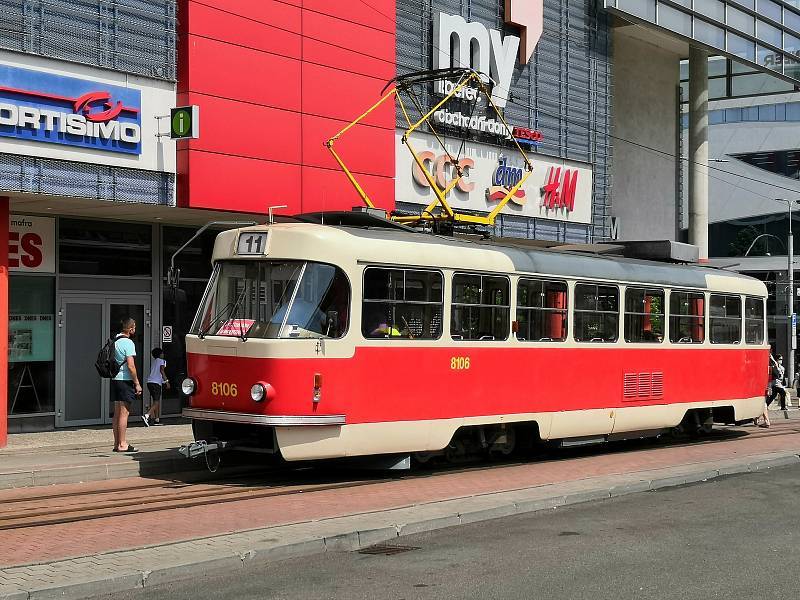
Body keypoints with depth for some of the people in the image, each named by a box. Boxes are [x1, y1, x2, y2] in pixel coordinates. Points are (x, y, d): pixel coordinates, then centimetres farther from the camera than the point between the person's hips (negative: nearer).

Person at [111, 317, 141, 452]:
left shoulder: (114, 341, 13)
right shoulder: (128, 343, -13)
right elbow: (130, 366, -17)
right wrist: (137, 383, -11)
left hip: (115, 379, 9)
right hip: (125, 380, -9)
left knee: (117, 413, 11)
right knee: (124, 413, -6)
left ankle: (117, 443, 14)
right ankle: (122, 444, -5)